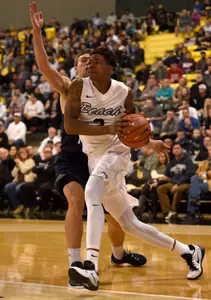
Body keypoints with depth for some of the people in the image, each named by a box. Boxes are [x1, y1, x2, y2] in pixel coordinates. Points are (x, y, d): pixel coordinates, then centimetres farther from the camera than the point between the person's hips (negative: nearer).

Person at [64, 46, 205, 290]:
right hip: (94, 158, 3)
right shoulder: (79, 87, -6)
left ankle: (91, 266, -45)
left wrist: (150, 144, -8)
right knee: (130, 225, 9)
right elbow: (68, 125, -17)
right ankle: (189, 252, 26)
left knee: (91, 192, -35)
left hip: (116, 153, -3)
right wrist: (108, 129, -27)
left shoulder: (124, 92, -3)